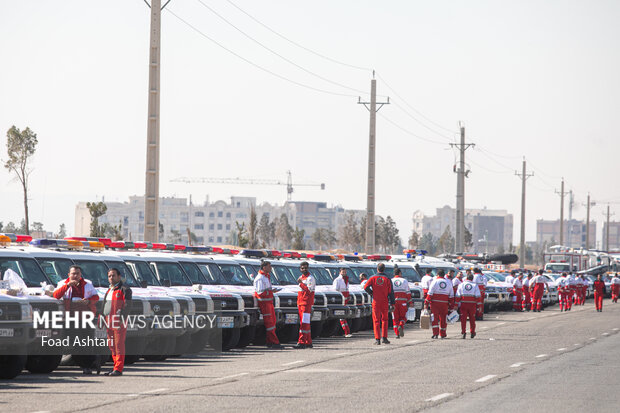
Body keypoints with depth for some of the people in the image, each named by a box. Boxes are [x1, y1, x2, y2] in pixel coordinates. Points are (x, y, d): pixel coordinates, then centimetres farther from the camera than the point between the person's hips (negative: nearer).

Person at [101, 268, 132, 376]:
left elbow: (127, 305, -10)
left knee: (119, 345, -9)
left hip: (119, 322, -8)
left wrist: (122, 318, -21)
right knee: (112, 346, 8)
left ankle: (118, 369, -11)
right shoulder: (109, 290, 24)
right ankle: (116, 366, 13)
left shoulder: (124, 289, -1)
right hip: (109, 322, 8)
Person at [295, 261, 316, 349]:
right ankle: (308, 342, 15)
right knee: (304, 323, 10)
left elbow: (309, 290, -18)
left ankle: (302, 342, -18)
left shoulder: (310, 278, -8)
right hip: (300, 302, 9)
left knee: (304, 323, -13)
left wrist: (301, 283, -16)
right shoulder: (301, 277, 19)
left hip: (306, 303, -9)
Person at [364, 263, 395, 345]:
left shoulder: (373, 278, -1)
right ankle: (384, 338, 9)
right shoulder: (387, 279, 1)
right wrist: (392, 304, 1)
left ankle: (377, 339, -4)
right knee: (384, 320, 14)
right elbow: (391, 292, -1)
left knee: (376, 321, 3)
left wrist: (371, 292, 4)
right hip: (385, 302, 1)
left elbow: (366, 287, -14)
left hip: (376, 302, -1)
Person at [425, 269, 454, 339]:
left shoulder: (435, 281, -1)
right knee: (443, 318, 12)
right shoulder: (448, 282, 11)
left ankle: (435, 333, -11)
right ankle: (443, 334, 18)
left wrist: (426, 303, -5)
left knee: (435, 318, -1)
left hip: (435, 302, -3)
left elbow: (430, 293, -6)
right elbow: (451, 295, 12)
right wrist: (451, 305, 16)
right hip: (444, 303, 3)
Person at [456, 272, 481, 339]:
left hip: (463, 304, 0)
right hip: (472, 304, 0)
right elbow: (478, 296, -1)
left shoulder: (461, 285, 3)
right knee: (472, 318, 12)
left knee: (463, 318, 2)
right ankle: (472, 332, 18)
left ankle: (463, 331, -10)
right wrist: (478, 305, 3)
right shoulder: (475, 285, 2)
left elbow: (458, 296, 1)